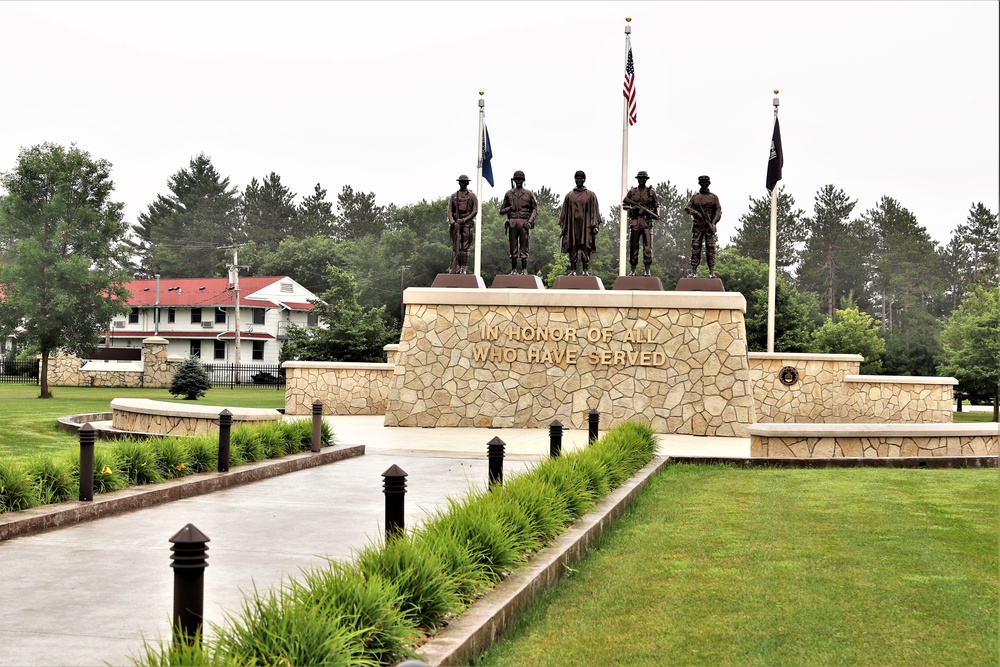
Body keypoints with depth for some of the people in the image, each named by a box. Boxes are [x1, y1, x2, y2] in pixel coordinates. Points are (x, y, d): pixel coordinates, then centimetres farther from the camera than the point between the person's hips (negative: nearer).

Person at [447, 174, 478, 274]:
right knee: (455, 247, -2)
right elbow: (450, 210, 8)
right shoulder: (454, 196, 13)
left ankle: (464, 269, -2)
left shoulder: (472, 196, 5)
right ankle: (454, 268, -1)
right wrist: (452, 221, -11)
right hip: (456, 224, 2)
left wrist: (464, 220, -12)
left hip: (467, 222, -2)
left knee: (465, 247, -4)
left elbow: (475, 211, -2)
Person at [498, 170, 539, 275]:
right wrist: (509, 208, -5)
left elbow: (535, 209, 8)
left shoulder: (529, 194, 10)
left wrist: (530, 221, -5)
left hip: (523, 223, -2)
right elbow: (501, 210, 17)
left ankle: (524, 270, -3)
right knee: (513, 247, 1)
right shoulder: (509, 194, 14)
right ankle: (513, 269, 5)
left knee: (524, 247, -4)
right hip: (512, 223, 2)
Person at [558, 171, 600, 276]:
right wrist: (562, 226, 7)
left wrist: (594, 225, -4)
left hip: (585, 225, -2)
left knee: (585, 247, -6)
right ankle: (572, 270, 2)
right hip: (572, 225, 2)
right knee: (572, 248, -1)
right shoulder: (569, 195, 12)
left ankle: (586, 271, -5)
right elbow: (564, 211, 13)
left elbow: (594, 211, 5)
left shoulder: (590, 195, 8)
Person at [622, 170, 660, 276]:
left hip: (647, 222, -1)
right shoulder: (632, 192, 11)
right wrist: (632, 207, -8)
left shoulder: (651, 192, 9)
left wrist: (657, 214, -10)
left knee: (648, 247, -6)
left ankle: (647, 271, -3)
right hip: (635, 221, 1)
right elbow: (624, 204, 12)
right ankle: (633, 270, 9)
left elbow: (657, 205, 9)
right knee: (633, 246, 2)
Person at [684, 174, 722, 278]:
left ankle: (712, 272, -4)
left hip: (709, 226, -1)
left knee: (710, 248, -4)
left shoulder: (714, 197, 9)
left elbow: (718, 211, 0)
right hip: (697, 226, 1)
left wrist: (714, 223, -16)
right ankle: (694, 271, -2)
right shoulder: (695, 197, 13)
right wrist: (696, 213, -18)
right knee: (695, 248, -3)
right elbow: (687, 207, 1)